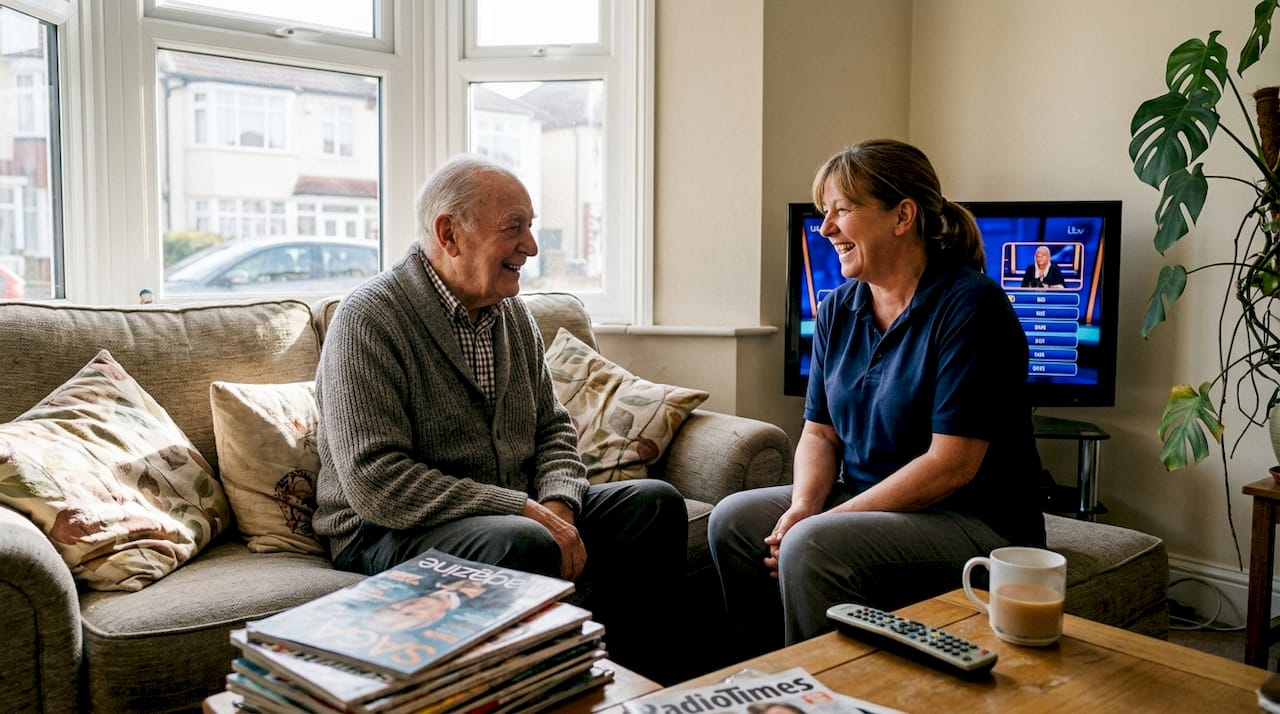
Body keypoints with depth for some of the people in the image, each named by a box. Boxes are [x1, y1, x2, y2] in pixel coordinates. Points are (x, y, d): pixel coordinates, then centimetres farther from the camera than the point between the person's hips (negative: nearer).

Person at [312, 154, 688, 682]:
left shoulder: (513, 313, 9)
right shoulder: (368, 320, -16)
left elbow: (552, 427, 13)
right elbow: (376, 481, -24)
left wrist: (557, 504, -10)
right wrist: (526, 511, -26)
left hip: (517, 513, 8)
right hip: (390, 532, -8)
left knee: (655, 503, -2)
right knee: (526, 545, -36)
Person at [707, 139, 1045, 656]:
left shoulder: (970, 307, -17)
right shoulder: (838, 309, 6)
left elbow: (951, 464, -22)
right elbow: (820, 432, 8)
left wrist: (827, 519, -22)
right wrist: (802, 506, -13)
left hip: (975, 524, -8)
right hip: (870, 501, 8)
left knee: (812, 548, -29)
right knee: (733, 520, -5)